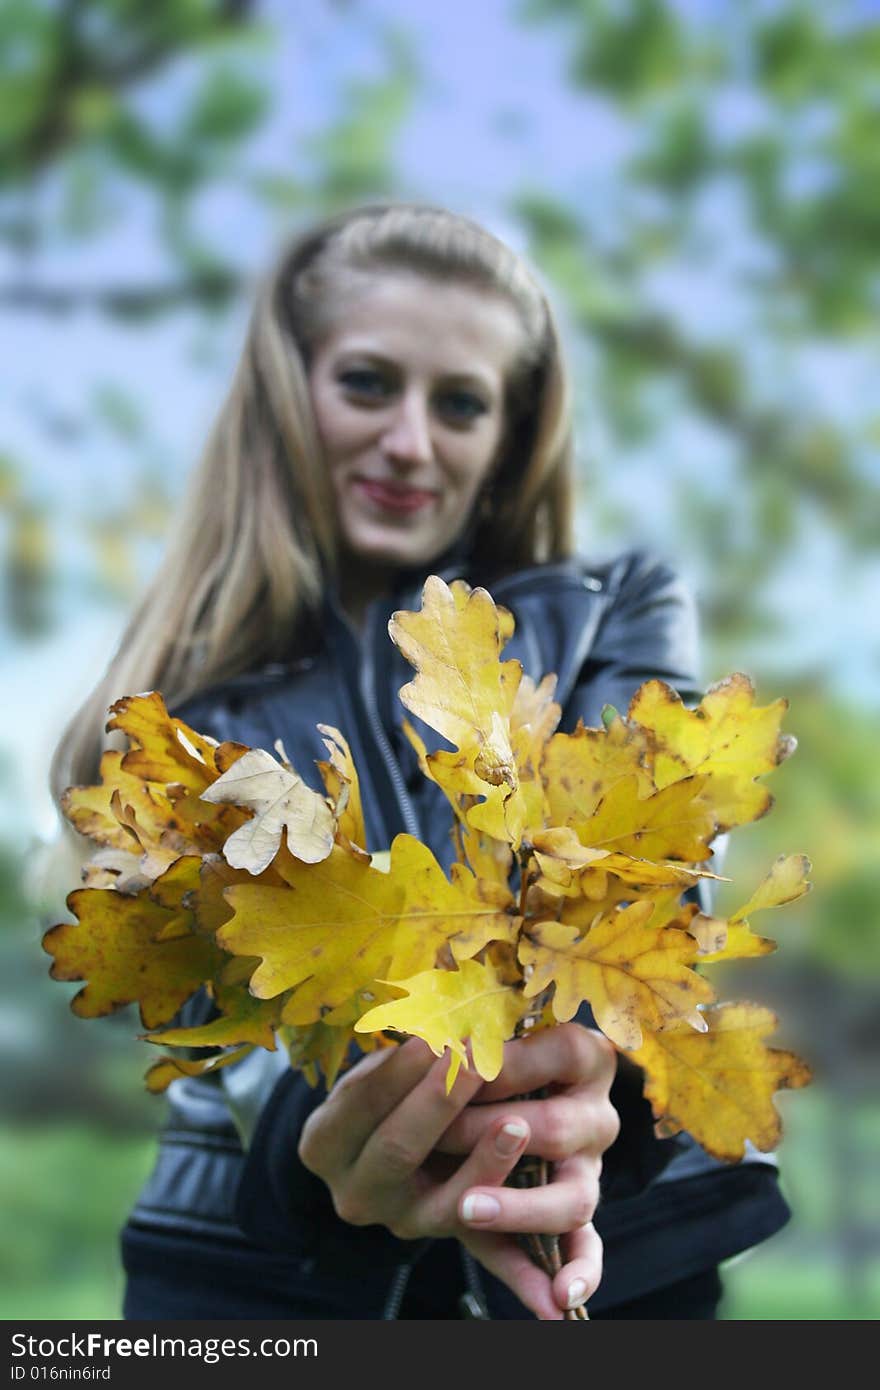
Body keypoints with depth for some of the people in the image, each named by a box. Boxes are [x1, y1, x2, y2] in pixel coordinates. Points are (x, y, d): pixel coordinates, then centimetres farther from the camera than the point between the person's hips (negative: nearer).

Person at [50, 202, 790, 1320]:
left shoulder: (615, 622, 8)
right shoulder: (191, 694, 7)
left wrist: (573, 1064, -31)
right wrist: (330, 1130, -29)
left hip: (611, 1246, 0)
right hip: (260, 1259, 0)